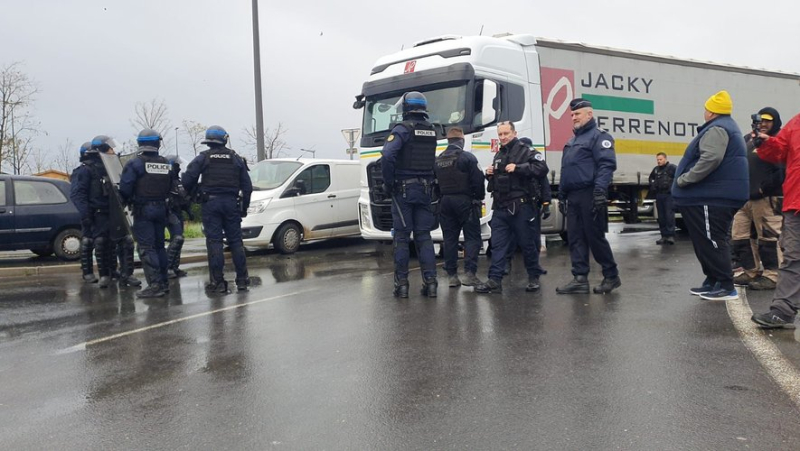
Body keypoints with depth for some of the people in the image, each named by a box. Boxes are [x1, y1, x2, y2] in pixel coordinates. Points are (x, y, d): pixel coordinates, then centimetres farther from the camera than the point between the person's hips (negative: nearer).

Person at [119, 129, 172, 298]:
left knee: (146, 248, -5)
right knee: (159, 245, 14)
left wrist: (127, 201, 5)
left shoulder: (135, 163, -10)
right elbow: (169, 187, 6)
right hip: (161, 208, 6)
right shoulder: (165, 163, 6)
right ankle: (163, 283, 18)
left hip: (143, 209, -5)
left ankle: (155, 285, -10)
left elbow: (124, 188, -13)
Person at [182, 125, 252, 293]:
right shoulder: (235, 158, 10)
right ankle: (242, 279, 9)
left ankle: (217, 281, -2)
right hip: (231, 202, 2)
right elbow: (247, 185, 9)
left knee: (214, 242, -1)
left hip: (211, 202, -2)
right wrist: (244, 206, 16)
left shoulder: (203, 158, 2)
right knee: (235, 241, 8)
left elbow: (187, 179, -6)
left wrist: (190, 193, 14)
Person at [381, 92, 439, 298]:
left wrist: (388, 183, -11)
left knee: (401, 237, 2)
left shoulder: (402, 129, -9)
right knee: (424, 236, 8)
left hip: (403, 190, -4)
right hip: (425, 190, 5)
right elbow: (434, 161, 9)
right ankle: (430, 282, 4)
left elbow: (387, 156, -22)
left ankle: (401, 284, 4)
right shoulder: (432, 131, 10)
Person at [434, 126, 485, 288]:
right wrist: (479, 198, 0)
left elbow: (435, 182, 11)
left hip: (445, 202, 5)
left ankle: (451, 275, 8)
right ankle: (469, 273, -8)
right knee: (472, 237, 0)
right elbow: (478, 179, -13)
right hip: (465, 201, -5)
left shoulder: (438, 160, 9)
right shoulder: (467, 157, -10)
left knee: (449, 238, 7)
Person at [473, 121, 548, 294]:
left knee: (528, 244, 4)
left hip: (521, 207, -6)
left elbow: (542, 168, -18)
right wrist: (489, 174, 9)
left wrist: (518, 168, -22)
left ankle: (534, 278, 20)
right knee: (497, 245, 1)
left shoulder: (525, 151, -4)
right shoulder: (498, 156, 20)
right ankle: (495, 280, 2)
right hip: (500, 208, 7)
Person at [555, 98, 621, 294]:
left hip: (589, 196, -9)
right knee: (575, 239, 5)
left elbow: (607, 165, -17)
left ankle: (611, 276, 10)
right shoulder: (572, 141, 22)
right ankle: (580, 279, 8)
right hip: (573, 197, 9)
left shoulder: (599, 136, -5)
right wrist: (561, 195, 20)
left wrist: (600, 191, -26)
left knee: (595, 237, -4)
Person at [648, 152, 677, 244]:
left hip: (669, 195, -7)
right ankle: (664, 236, 11)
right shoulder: (656, 169, 15)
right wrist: (652, 185, 18)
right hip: (659, 195, 7)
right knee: (661, 217, 7)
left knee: (669, 215, -12)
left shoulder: (672, 167, -6)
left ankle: (671, 235, -12)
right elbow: (651, 178, 34)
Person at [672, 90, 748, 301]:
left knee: (711, 242, -8)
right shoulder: (727, 128, 23)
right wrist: (686, 181, 22)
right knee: (706, 242, 16)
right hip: (715, 195, 11)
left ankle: (726, 286, -4)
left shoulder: (716, 129, -13)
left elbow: (711, 159, -28)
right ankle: (712, 282, 22)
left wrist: (684, 179, -21)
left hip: (713, 197, -11)